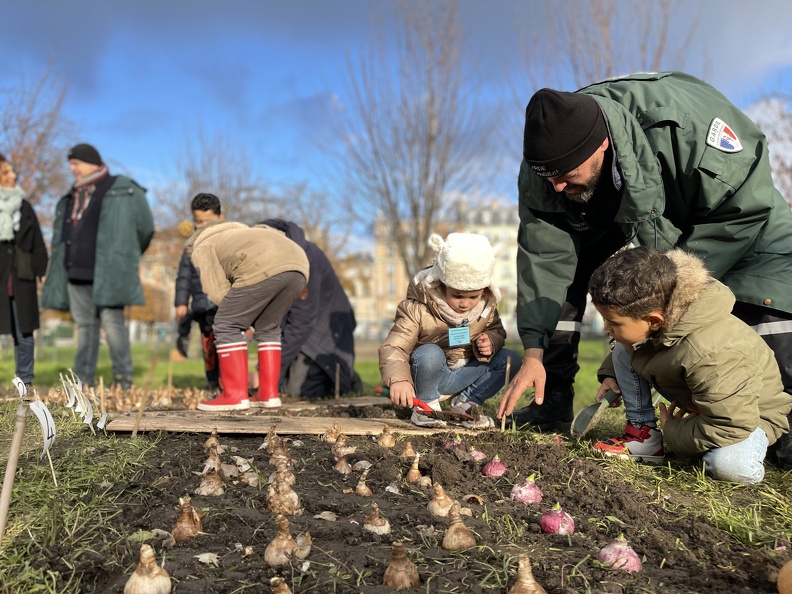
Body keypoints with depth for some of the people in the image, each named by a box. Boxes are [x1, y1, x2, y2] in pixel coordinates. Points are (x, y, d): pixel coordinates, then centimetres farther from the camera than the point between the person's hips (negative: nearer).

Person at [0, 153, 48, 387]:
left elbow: (38, 244, 11)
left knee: (23, 332, 6)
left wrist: (43, 272, 4)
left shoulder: (24, 206, 10)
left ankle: (25, 381, 14)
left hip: (21, 279, 2)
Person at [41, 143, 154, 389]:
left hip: (107, 273, -6)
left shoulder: (122, 190, 0)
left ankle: (123, 378, -3)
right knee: (84, 325, 7)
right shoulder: (70, 199, 21)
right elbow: (62, 238, 24)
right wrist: (61, 273, 13)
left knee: (112, 321, -9)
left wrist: (124, 258, 13)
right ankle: (83, 380, 12)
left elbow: (145, 227, 2)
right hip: (77, 274, 6)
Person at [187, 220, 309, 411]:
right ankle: (269, 393, 18)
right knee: (268, 328, 22)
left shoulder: (202, 249, 22)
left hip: (264, 269, -7)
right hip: (298, 265, 7)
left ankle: (235, 395, 5)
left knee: (227, 326, 7)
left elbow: (218, 293, 9)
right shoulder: (238, 233, 43)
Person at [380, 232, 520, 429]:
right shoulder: (417, 309, -22)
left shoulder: (487, 306, -7)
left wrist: (491, 341, -16)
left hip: (465, 374, 5)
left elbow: (497, 331, 11)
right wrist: (398, 379, -47)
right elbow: (393, 348, -27)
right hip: (428, 375, -5)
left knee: (509, 359, -12)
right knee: (429, 353, -38)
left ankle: (467, 404, 3)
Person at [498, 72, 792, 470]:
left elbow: (744, 207, -30)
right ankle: (551, 404, -2)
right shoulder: (542, 170, -29)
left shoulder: (683, 124, -43)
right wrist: (533, 353, -28)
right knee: (556, 267, -12)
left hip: (719, 205, -3)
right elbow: (544, 257, -24)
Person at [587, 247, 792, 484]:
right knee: (622, 351, -8)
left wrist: (673, 432, -23)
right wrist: (610, 375, -2)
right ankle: (643, 435, -1)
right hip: (691, 396, 7)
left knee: (734, 468, -39)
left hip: (748, 412, -7)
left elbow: (732, 425, -37)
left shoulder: (709, 353, -44)